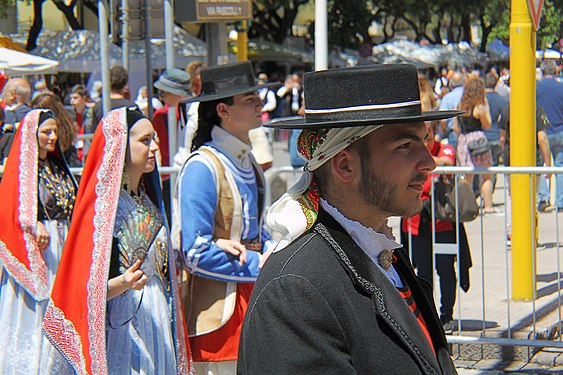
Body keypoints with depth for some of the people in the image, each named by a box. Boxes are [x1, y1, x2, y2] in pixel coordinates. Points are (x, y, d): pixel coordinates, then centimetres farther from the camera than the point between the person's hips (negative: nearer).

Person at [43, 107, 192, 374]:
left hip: (157, 320, 8)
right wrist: (122, 283, -32)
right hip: (121, 327, -8)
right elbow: (87, 288, -17)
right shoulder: (102, 206, -14)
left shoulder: (146, 198, 11)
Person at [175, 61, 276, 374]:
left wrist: (273, 253, 2)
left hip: (252, 298, 8)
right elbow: (196, 253, -19)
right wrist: (259, 266, -16)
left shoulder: (245, 160, 11)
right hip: (221, 305, -8)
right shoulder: (202, 168, -16)